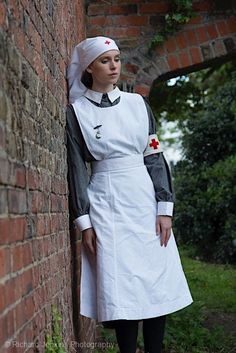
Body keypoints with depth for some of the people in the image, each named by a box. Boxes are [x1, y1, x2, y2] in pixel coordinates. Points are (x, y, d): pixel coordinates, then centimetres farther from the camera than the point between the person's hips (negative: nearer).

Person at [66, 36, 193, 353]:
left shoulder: (137, 103, 9)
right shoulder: (77, 112, 1)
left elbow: (155, 157, 7)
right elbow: (77, 168, -1)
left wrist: (165, 208, -1)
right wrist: (84, 222, -6)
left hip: (145, 200, 3)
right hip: (107, 205, -3)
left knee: (157, 285, 2)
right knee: (122, 291, -3)